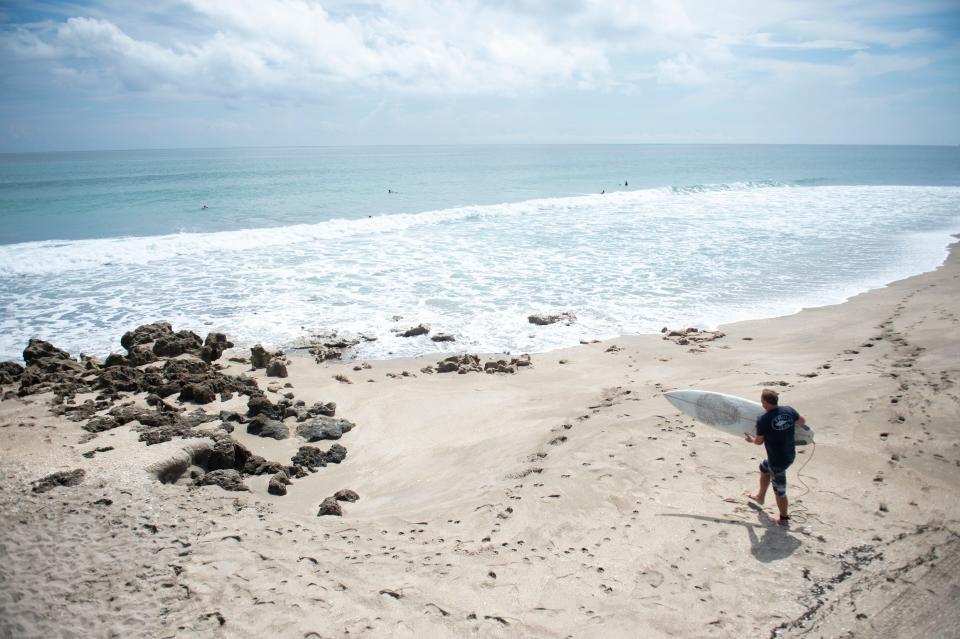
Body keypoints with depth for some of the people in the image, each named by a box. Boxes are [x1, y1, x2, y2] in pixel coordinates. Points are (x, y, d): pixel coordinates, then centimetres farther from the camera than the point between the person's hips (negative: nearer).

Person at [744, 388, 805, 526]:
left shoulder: (763, 420, -24)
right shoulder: (789, 411, -8)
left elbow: (759, 441, -11)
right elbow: (802, 421, 12)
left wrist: (751, 439, 12)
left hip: (778, 461, -8)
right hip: (790, 455, 8)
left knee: (779, 490, 11)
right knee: (764, 468, 32)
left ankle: (784, 519, 28)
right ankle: (760, 497, 51)